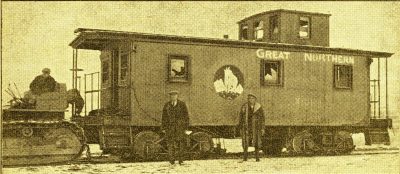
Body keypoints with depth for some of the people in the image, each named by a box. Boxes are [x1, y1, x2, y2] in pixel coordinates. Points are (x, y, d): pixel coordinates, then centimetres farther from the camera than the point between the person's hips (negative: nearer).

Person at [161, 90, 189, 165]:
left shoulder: (182, 104, 3)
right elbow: (164, 117, 9)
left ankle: (180, 160, 5)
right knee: (170, 143, -3)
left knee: (181, 142, -4)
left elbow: (186, 116, 5)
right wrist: (163, 128, 5)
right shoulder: (166, 105, 8)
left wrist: (186, 127, -1)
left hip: (180, 126, -1)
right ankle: (171, 160, 3)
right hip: (170, 126, 1)